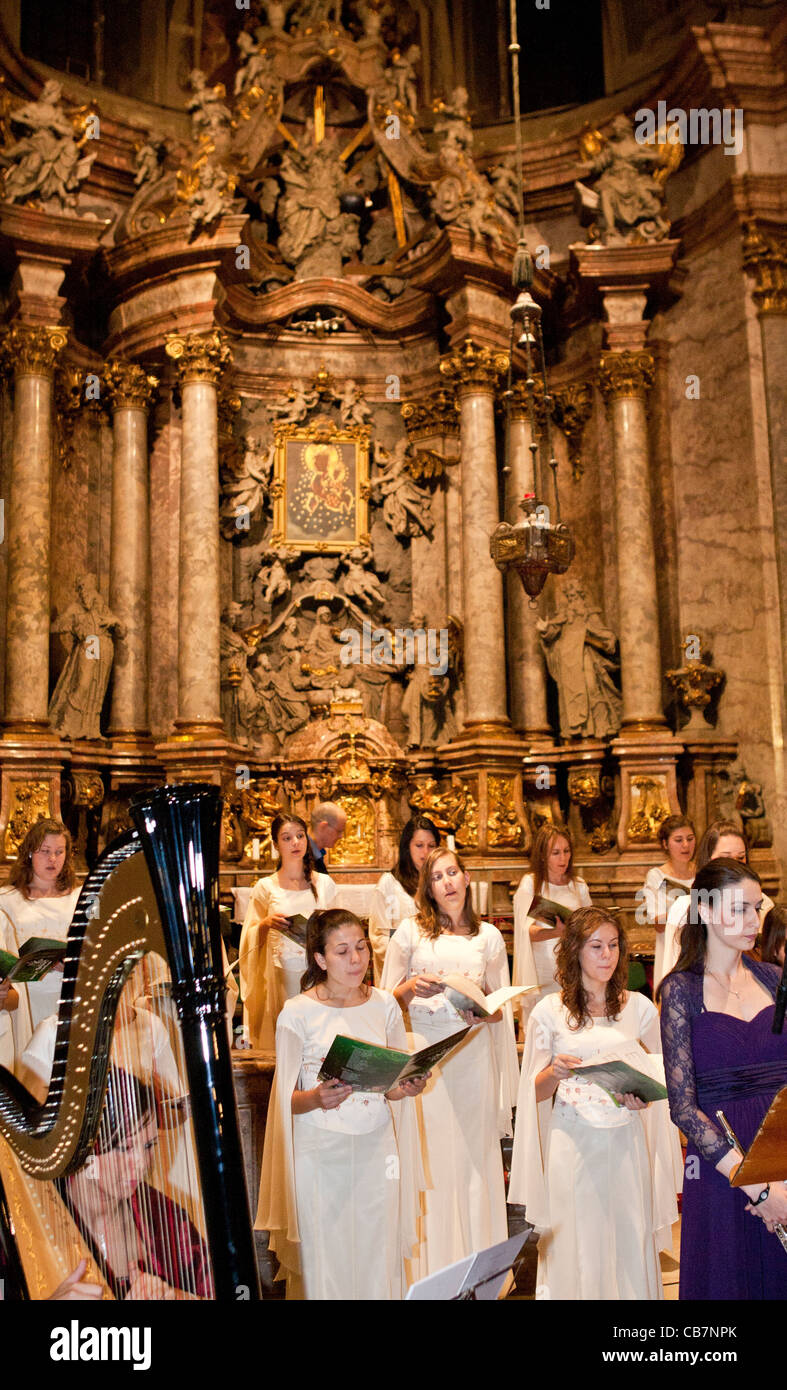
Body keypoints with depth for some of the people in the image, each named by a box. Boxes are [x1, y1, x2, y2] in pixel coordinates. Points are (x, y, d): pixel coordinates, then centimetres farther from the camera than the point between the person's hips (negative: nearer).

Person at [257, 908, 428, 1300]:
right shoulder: (297, 1013, -7)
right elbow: (287, 1099, -4)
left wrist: (407, 1087, -9)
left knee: (377, 1263, 8)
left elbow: (393, 1087, 12)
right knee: (324, 1265, 3)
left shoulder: (384, 1005, 5)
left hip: (376, 1149, 3)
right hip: (320, 1153, -3)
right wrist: (316, 1098, -24)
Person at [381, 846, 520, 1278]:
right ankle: (431, 1265, 14)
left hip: (473, 1053, 1)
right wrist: (412, 987, -12)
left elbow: (502, 1008, 12)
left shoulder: (488, 936, 10)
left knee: (474, 1153, 4)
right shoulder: (410, 931, 5)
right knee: (429, 1157, 0)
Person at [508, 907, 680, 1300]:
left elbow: (657, 1076, 12)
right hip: (572, 1146, -1)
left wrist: (644, 1096, -9)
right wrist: (556, 1072, -16)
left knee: (628, 1246, 6)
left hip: (625, 1145, 2)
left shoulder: (640, 1008, 5)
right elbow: (535, 1091, 4)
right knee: (576, 1251, 5)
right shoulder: (549, 1011, -1)